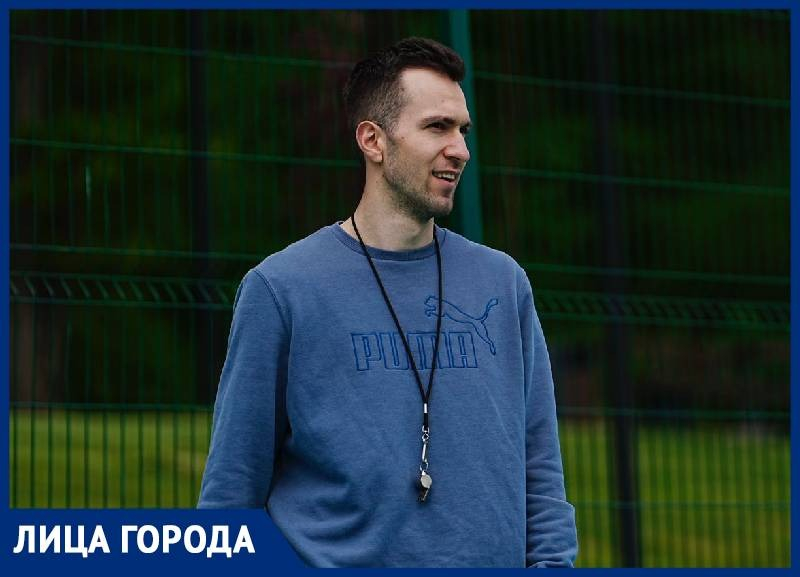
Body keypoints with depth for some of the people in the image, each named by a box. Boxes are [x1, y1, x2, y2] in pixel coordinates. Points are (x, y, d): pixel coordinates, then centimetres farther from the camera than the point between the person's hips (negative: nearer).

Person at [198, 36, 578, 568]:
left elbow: (540, 471, 8)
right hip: (336, 559, -3)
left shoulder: (503, 283, 7)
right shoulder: (282, 288, -4)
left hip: (490, 559, 3)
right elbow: (233, 486, -3)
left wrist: (553, 563, -1)